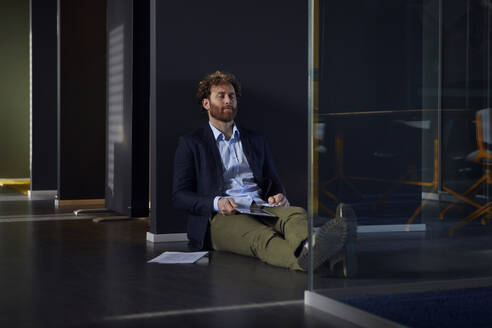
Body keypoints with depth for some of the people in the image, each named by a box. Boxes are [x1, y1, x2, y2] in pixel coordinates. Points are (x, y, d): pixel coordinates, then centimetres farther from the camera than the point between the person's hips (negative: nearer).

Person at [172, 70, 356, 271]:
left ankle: (309, 247, -69)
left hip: (261, 209, 4)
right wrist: (216, 203, -15)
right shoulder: (191, 143, 13)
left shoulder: (256, 141, 26)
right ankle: (303, 258, -71)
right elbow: (179, 196, 5)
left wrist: (278, 196, -1)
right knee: (260, 235, -39)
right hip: (220, 218, -4)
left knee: (296, 213, -32)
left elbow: (273, 183, 26)